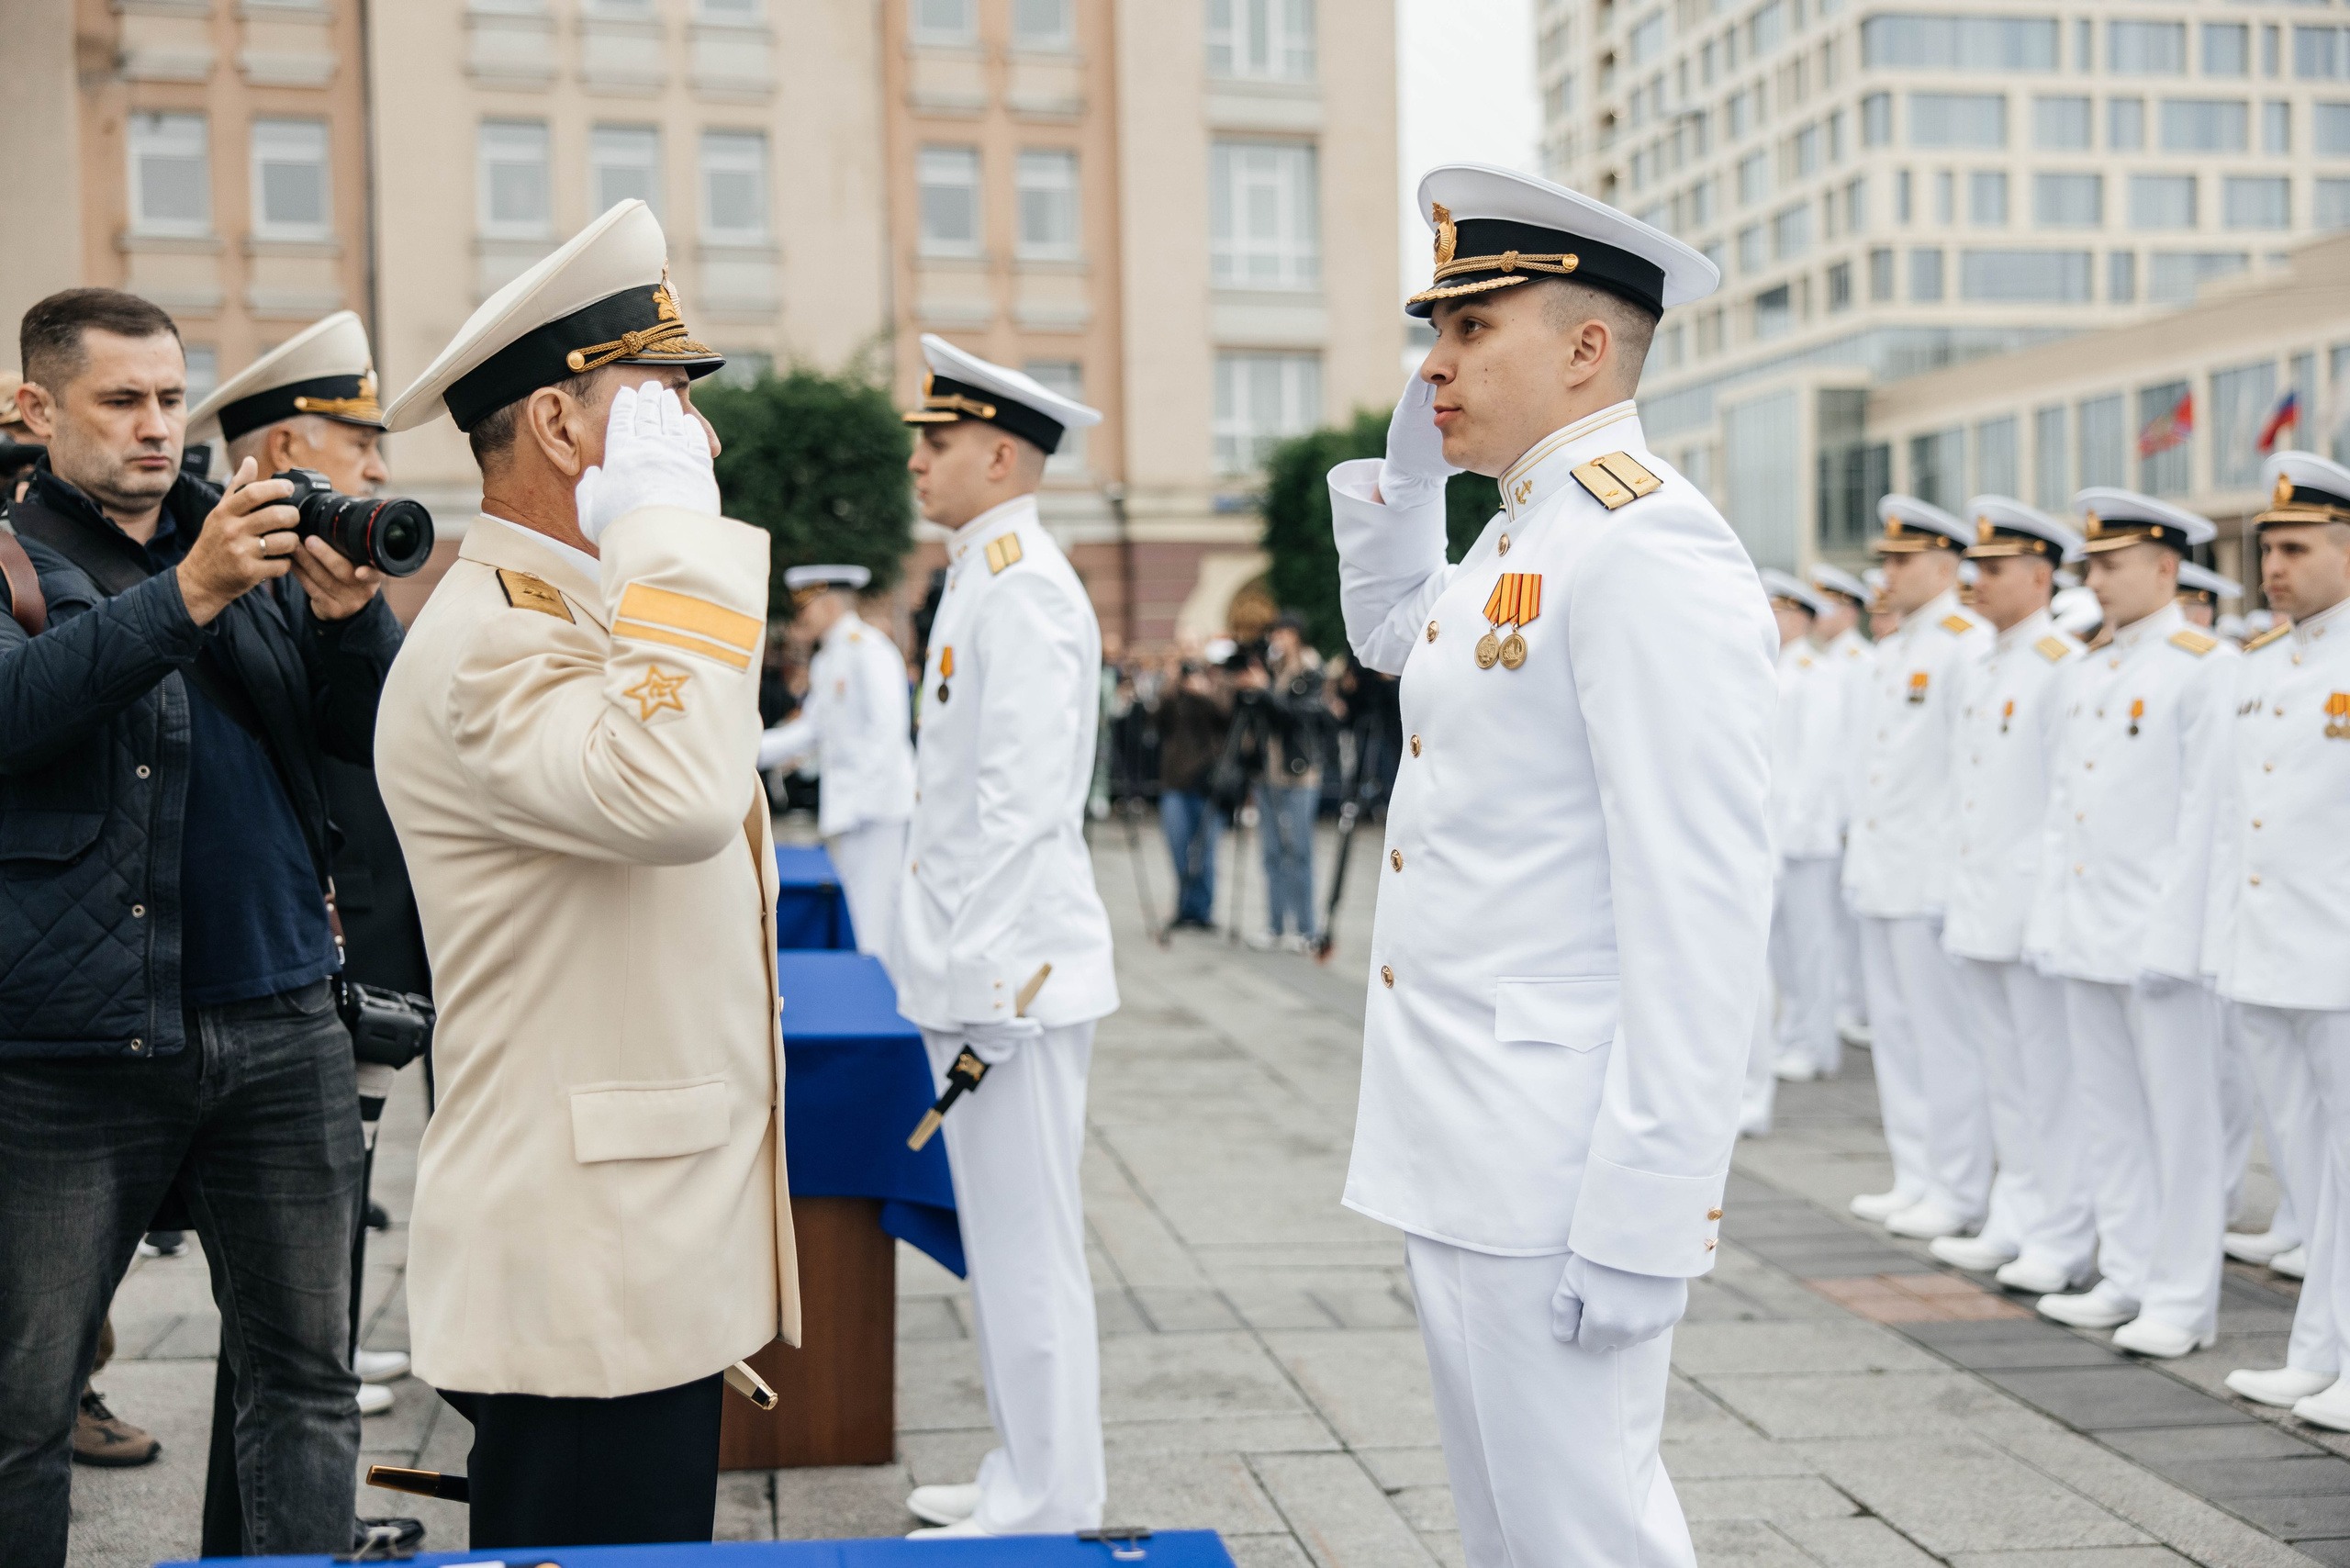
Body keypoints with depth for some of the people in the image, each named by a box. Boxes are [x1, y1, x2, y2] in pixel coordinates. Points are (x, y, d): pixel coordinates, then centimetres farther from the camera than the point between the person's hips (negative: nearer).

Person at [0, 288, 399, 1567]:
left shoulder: (252, 537, 13)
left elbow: (373, 738, 7)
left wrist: (350, 613, -13)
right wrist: (190, 593, -27)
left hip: (276, 1026, 4)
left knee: (305, 1374, 8)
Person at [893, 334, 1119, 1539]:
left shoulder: (1022, 587, -15)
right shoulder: (983, 579, 17)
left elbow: (1024, 806, -22)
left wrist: (983, 985, -24)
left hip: (1011, 972, -10)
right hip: (980, 969, 10)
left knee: (1027, 1255, -2)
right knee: (1008, 1248, 17)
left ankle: (1045, 1511, 7)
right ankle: (1025, 1481, 27)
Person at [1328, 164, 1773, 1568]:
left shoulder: (1648, 545, -18)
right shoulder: (1519, 534, 12)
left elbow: (1702, 911, -23)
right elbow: (1389, 631, 36)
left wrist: (1643, 1216, -24)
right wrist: (1409, 458, 19)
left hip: (1556, 1162, -10)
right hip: (1465, 1142, 10)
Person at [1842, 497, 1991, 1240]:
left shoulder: (1967, 646, -11)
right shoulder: (1890, 650, 17)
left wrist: (1958, 873, -17)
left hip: (1932, 874, -9)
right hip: (1882, 873, 9)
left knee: (1945, 1037, -3)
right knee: (1895, 1033, 12)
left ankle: (1957, 1192, 4)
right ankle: (1915, 1178, 21)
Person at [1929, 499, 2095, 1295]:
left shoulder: (2063, 666, -11)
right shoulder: (1975, 668, 14)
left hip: (2034, 904, -8)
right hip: (1980, 907, 8)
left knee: (2051, 1076, -2)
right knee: (2006, 1075, 14)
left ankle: (2063, 1240, 5)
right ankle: (2015, 1223, 22)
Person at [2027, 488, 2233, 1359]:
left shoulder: (2205, 667, -9)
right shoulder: (2088, 672, 15)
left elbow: (2207, 810, -13)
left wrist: (2169, 938, -17)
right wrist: (2050, 918, 11)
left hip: (2160, 935, -8)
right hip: (2090, 934, 8)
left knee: (2179, 1119, 0)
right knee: (2108, 1117, 12)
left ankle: (2183, 1301, 7)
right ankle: (2128, 1280, 22)